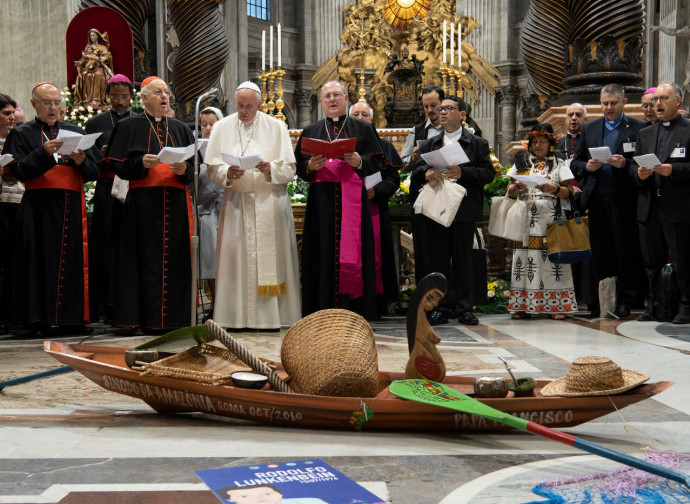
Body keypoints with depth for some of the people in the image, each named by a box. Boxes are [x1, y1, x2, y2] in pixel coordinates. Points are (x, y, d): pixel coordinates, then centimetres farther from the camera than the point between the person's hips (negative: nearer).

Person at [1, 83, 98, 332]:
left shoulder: (76, 132, 19)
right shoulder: (21, 134, 11)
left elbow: (93, 172, 12)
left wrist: (81, 161, -10)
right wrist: (44, 153, -18)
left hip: (71, 207, 2)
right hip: (38, 207, -2)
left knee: (72, 260, -2)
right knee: (39, 261, -7)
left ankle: (72, 315, 1)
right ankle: (37, 317, -4)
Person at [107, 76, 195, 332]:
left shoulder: (180, 129, 19)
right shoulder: (129, 127, 9)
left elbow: (195, 166, 13)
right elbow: (117, 164, 1)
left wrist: (184, 169, -8)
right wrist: (142, 163, -16)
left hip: (176, 203, 3)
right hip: (143, 203, -3)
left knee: (174, 258, 0)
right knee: (147, 260, -5)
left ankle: (173, 316, 5)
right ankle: (149, 318, -2)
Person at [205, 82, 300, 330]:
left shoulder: (276, 127, 6)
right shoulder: (222, 128, 9)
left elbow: (289, 170, 2)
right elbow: (212, 169, 5)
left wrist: (270, 169, -17)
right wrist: (228, 174, -16)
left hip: (269, 202, -1)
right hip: (235, 201, 1)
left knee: (269, 256, -4)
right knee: (235, 255, -3)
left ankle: (270, 315, 2)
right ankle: (236, 315, 2)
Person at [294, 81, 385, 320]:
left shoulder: (362, 129, 13)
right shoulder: (310, 132, 18)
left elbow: (377, 161, 6)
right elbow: (298, 165, 11)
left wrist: (359, 162, -13)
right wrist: (311, 166, -10)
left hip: (352, 200, -1)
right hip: (321, 200, 1)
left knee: (352, 251, -6)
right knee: (323, 253, -3)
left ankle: (352, 308, -2)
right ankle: (323, 308, 1)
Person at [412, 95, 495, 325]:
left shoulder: (477, 144, 8)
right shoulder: (429, 144, 18)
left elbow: (488, 173, -2)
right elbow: (416, 173, 9)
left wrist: (462, 172, -16)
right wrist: (426, 173, -14)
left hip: (464, 211, -2)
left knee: (463, 260, 1)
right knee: (438, 260, 3)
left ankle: (464, 308, 8)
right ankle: (441, 307, 10)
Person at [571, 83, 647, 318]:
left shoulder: (638, 127, 4)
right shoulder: (589, 128, 16)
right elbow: (575, 162, 15)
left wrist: (625, 164, -17)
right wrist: (587, 167, -5)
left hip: (623, 198, -3)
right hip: (596, 199, 4)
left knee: (625, 250, 0)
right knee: (600, 250, 6)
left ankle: (624, 300, 7)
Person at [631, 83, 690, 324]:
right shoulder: (644, 134, 18)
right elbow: (633, 164, 16)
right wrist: (639, 172, -4)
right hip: (649, 207, 5)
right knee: (652, 260, 11)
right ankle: (653, 304, 20)